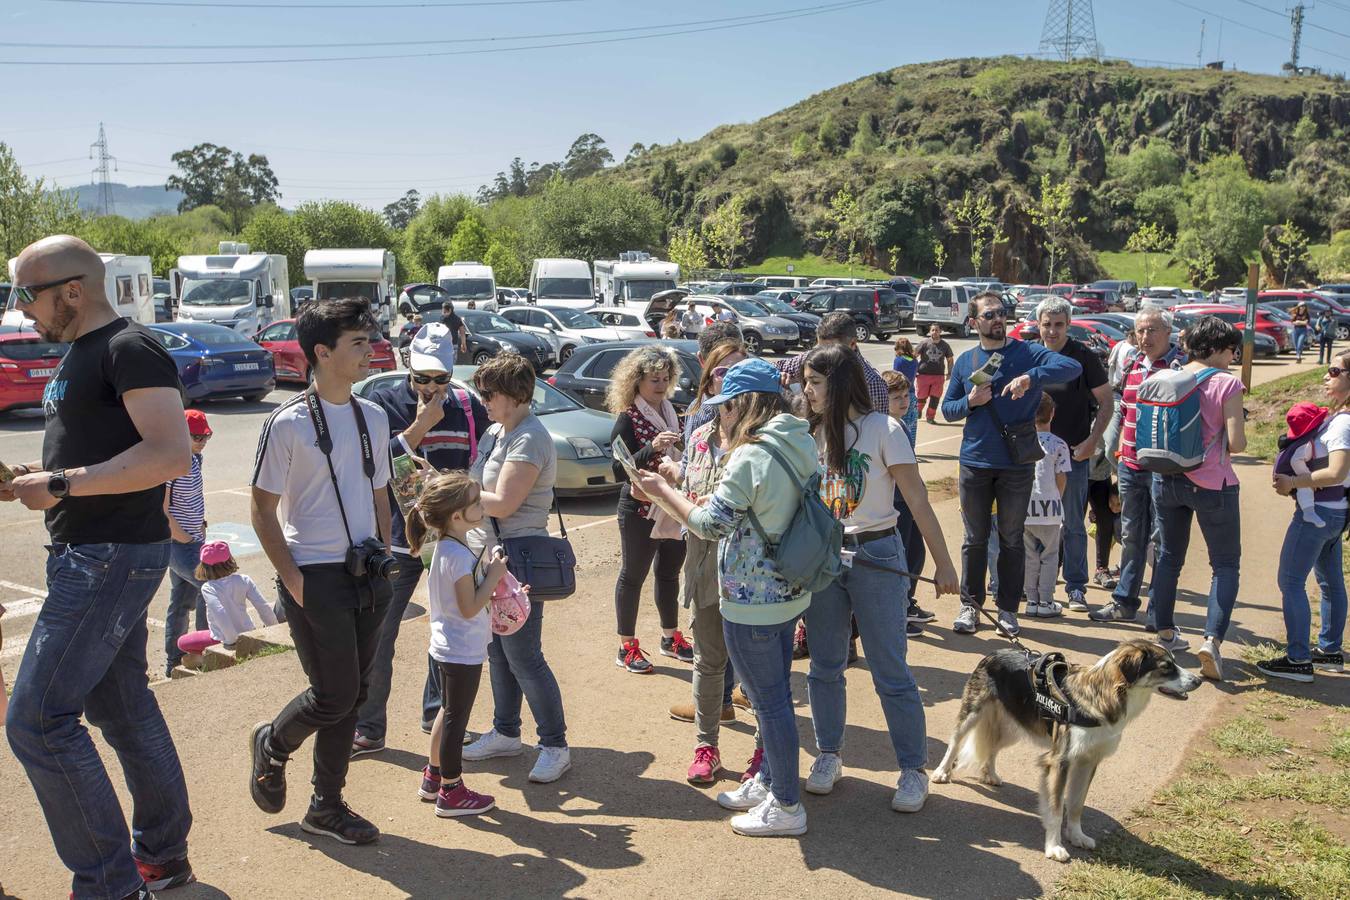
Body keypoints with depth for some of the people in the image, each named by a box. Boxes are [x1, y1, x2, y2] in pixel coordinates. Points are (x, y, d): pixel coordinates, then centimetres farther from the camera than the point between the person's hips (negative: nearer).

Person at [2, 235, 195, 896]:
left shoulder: (128, 349, -14)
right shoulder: (78, 356, 17)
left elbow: (171, 454, -25)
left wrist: (61, 485, -21)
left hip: (114, 556, -10)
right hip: (87, 553, 10)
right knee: (123, 710, 16)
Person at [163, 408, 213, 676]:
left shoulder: (195, 458, 8)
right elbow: (162, 511, -21)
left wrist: (200, 526, 12)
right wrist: (184, 538, -15)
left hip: (193, 540, 9)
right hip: (177, 543, -9)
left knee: (184, 601, 13)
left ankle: (173, 664, 22)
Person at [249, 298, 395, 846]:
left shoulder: (373, 417, 9)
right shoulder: (288, 424, -11)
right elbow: (263, 511, -8)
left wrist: (385, 560, 10)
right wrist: (292, 581, -12)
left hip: (366, 576, 6)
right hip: (316, 577, -6)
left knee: (352, 695, 10)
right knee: (334, 695, -4)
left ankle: (327, 806, 24)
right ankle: (272, 744, 28)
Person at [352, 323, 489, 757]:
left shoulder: (468, 408, 2)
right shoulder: (383, 403, -5)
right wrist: (419, 428, -19)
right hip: (397, 541, -3)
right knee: (377, 635, 0)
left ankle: (438, 713, 32)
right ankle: (368, 728, 13)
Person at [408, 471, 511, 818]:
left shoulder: (445, 548, 5)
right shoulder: (460, 555, -25)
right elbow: (470, 607, -24)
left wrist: (489, 578, 8)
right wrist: (494, 575, -18)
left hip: (447, 647, 10)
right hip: (463, 652, -10)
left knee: (448, 712, 23)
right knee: (456, 719, 2)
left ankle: (434, 776, 36)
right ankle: (451, 792, 14)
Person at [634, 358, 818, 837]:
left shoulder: (751, 456, -23)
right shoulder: (800, 444, 5)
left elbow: (711, 523, -19)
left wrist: (663, 490, -7)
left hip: (752, 599, -9)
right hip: (788, 589, 9)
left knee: (769, 700, 3)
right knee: (773, 693, 21)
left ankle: (786, 806, 15)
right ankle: (769, 781, 36)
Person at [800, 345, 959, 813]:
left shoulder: (883, 430, -9)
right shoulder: (814, 433, 5)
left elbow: (917, 502, -9)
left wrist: (943, 563, -9)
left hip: (875, 556, -5)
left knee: (890, 672, 0)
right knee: (825, 667, 12)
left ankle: (913, 770, 13)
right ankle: (829, 756, 28)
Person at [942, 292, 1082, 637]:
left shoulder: (1028, 353, -2)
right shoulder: (965, 361, 6)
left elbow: (1073, 367, -18)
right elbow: (947, 409, 10)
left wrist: (1032, 377, -33)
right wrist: (971, 402, -11)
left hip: (1017, 465, -1)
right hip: (975, 463, 2)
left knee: (1011, 539, 8)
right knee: (975, 539, 9)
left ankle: (1008, 608, 19)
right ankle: (970, 604, 21)